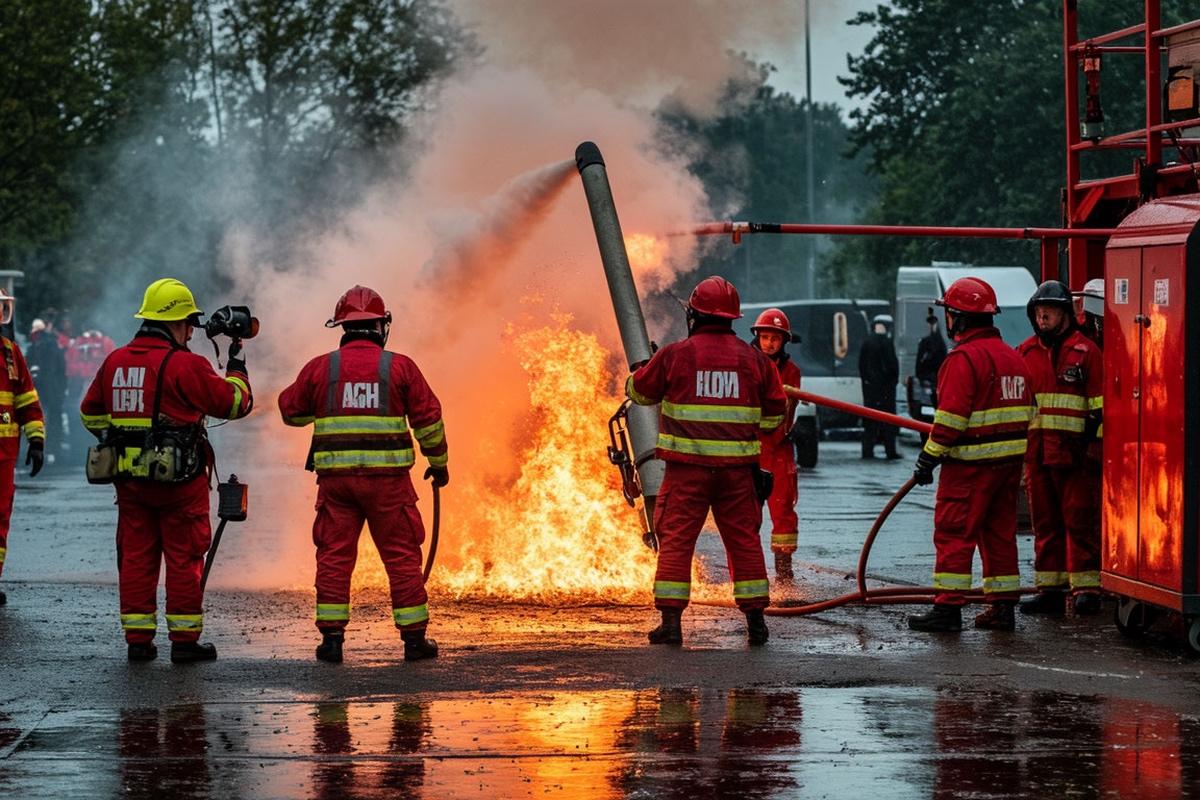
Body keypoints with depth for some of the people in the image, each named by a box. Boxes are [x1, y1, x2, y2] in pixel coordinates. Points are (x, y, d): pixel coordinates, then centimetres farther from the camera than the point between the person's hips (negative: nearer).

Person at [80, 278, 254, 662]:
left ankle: (138, 639, 11)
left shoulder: (114, 362, 7)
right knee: (184, 559, 3)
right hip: (180, 479, -5)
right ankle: (184, 640, 5)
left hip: (130, 479, 5)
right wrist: (236, 368, 12)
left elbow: (91, 413, 17)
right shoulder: (186, 365, -13)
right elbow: (235, 402, -5)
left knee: (136, 557, 10)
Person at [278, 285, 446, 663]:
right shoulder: (400, 367, -1)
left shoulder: (320, 368, 3)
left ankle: (332, 637, 3)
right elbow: (428, 418, 3)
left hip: (335, 477, 1)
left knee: (334, 558, 6)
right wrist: (439, 463, 16)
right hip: (387, 477, -1)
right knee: (402, 557, 6)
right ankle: (414, 638, 8)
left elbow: (291, 410, 15)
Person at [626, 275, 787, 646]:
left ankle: (671, 620, -2)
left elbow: (639, 392, 12)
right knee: (744, 540, 9)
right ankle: (755, 619, 10)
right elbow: (775, 414, 12)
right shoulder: (753, 358, 4)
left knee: (676, 539, 2)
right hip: (737, 468, 2)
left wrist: (642, 371, 35)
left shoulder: (674, 355, -3)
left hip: (687, 467, -2)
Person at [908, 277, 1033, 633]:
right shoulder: (1012, 356, 14)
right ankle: (1002, 607, 14)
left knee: (954, 533, -4)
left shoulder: (964, 358, -15)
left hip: (971, 463, -8)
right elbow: (1026, 411, 18)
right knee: (999, 533, 13)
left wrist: (929, 458, -13)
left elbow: (951, 416, -19)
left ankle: (948, 607, -7)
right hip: (1009, 462, 8)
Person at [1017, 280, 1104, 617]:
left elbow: (1099, 405, -3)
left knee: (1080, 520, -5)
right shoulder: (1025, 352, 14)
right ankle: (1050, 588, 12)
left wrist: (1096, 445, -10)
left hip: (1075, 453, -5)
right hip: (1036, 452, 5)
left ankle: (1086, 588, -3)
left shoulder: (1086, 351, 0)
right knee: (1045, 523, 8)